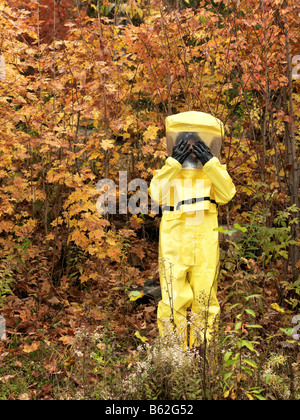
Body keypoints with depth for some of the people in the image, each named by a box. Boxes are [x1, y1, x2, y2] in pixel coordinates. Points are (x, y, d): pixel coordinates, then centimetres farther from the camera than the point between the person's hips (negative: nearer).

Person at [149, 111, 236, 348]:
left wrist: (209, 162, -6)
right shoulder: (168, 171, 15)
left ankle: (201, 348, 14)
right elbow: (156, 195, -6)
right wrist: (175, 162, -6)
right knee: (174, 299, -5)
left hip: (205, 241, 1)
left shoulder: (214, 171, 17)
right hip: (174, 240, -1)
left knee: (205, 298, 2)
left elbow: (226, 195, -3)